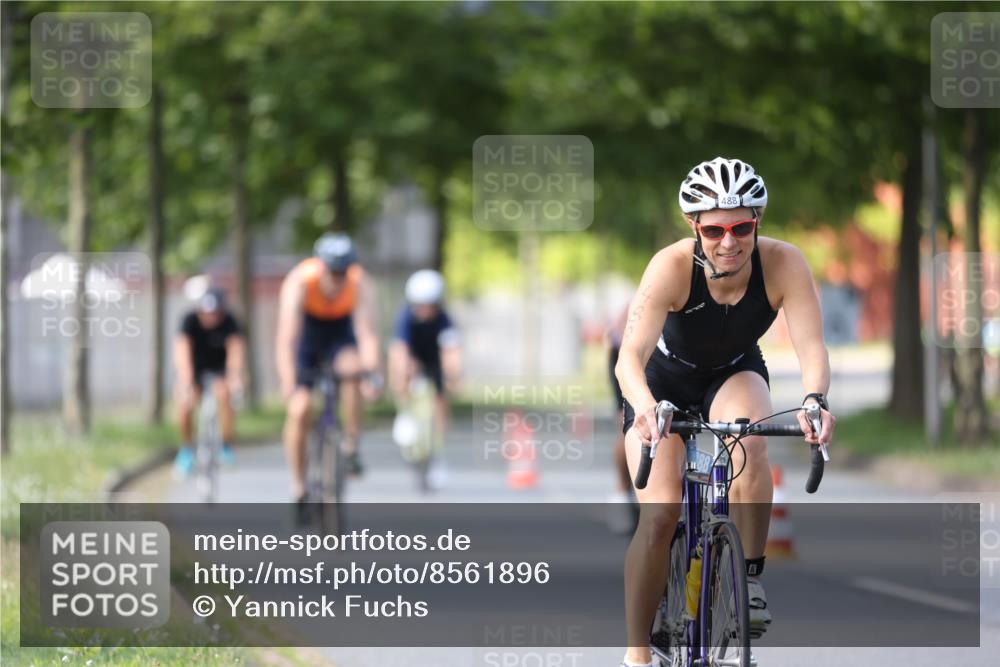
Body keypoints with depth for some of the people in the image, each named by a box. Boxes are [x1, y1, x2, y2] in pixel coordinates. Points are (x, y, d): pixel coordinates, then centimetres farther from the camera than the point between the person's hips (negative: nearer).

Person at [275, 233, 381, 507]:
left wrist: (371, 372, -52)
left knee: (352, 367, -33)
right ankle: (298, 487, 3)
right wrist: (288, 386, -49)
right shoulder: (299, 283, -33)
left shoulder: (360, 284, -28)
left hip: (340, 332, 1)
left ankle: (351, 445, -17)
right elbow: (286, 340, -38)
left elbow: (367, 332, -35)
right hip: (306, 332, -1)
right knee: (300, 409, -13)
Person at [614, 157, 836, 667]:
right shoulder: (672, 266, -33)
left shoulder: (782, 263, -28)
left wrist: (815, 399, -56)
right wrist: (645, 407, -62)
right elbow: (630, 356, -42)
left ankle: (750, 580, -17)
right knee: (659, 514, -18)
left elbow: (811, 346, -35)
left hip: (735, 376, 1)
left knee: (750, 439, -34)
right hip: (665, 380, -1)